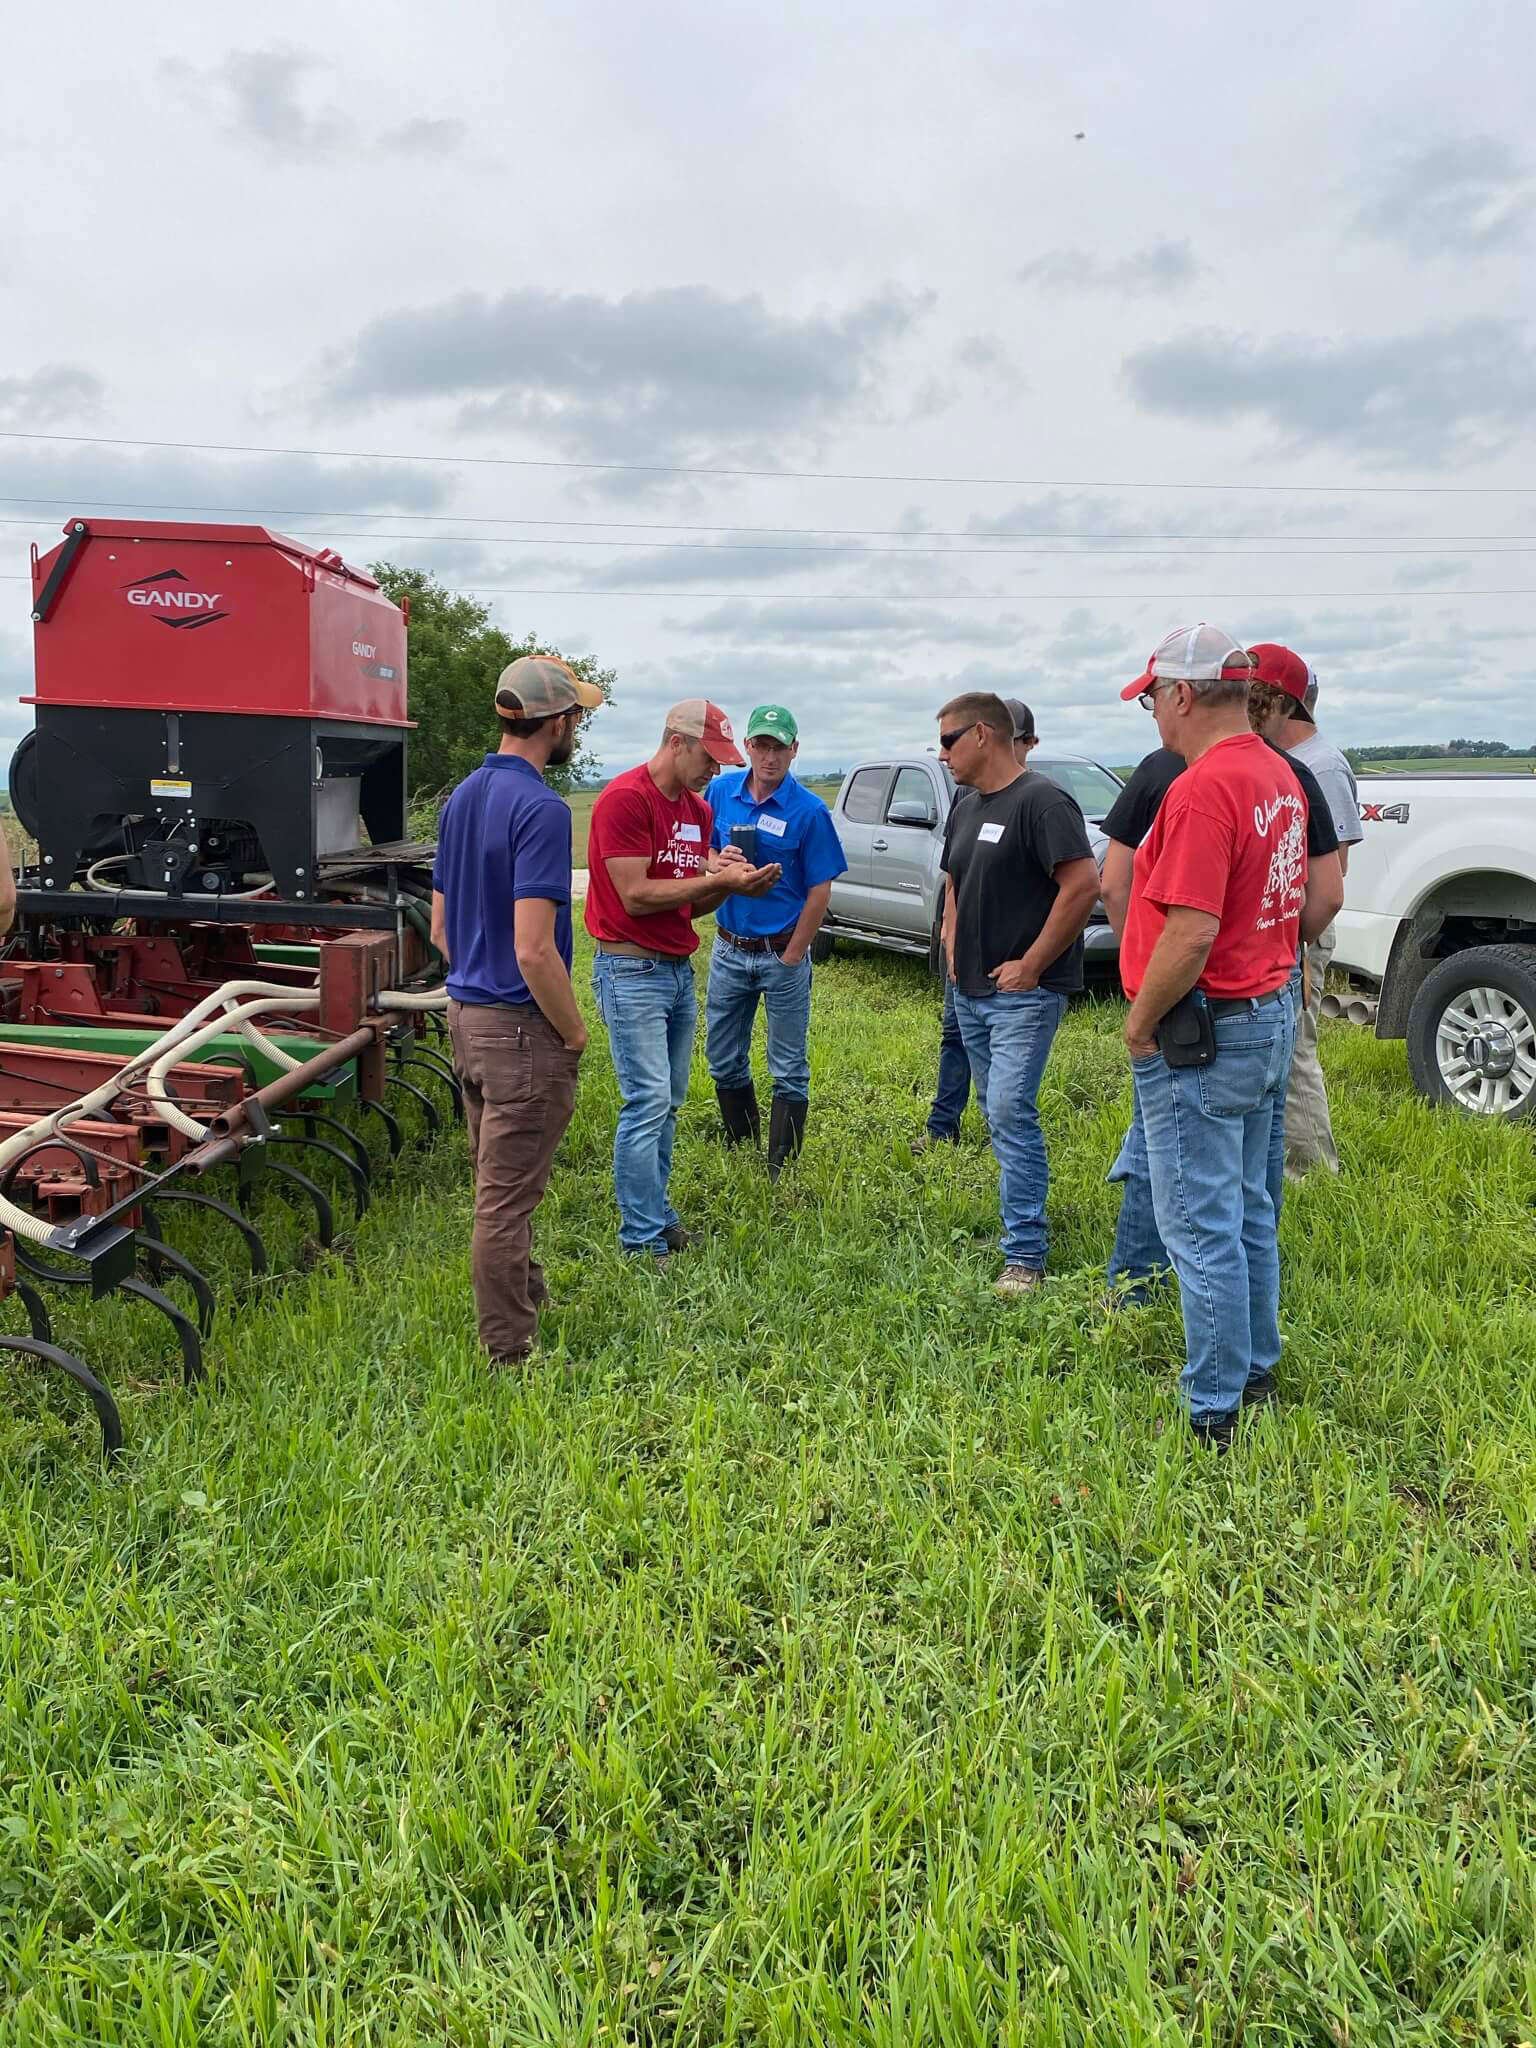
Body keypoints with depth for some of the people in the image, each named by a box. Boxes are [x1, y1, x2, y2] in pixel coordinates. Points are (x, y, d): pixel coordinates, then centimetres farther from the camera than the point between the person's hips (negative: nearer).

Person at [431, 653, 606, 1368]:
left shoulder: (462, 797, 8)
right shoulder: (541, 808, -20)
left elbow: (440, 926, 14)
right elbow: (533, 949, -26)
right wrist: (574, 1032, -13)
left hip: (467, 1015, 9)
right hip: (522, 1028, -9)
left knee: (500, 1186, 22)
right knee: (507, 1197, 1)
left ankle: (527, 1300, 41)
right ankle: (509, 1356, 13)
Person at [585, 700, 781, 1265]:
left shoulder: (699, 809, 13)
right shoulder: (626, 798, -13)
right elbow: (636, 896, -18)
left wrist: (728, 881, -6)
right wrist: (717, 880, -16)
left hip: (680, 969, 8)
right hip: (632, 970, -8)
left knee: (668, 1103, 12)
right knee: (648, 1103, -10)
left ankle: (657, 1215, 22)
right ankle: (642, 1243, -3)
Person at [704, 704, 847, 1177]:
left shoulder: (809, 811, -12)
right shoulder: (721, 792, 0)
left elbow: (819, 891, -10)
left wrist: (791, 957, -12)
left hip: (782, 953, -4)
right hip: (729, 949, 4)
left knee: (789, 1071, 4)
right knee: (724, 1062, 14)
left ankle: (779, 1173, 13)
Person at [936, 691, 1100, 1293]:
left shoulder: (1040, 801, -15)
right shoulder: (966, 809, 13)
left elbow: (1083, 884, -23)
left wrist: (1031, 966, -20)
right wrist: (952, 949, 13)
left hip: (1023, 991, -9)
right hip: (971, 990, 9)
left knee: (1011, 1112, -14)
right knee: (997, 1111, 15)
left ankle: (1024, 1254, -8)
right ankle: (1020, 1217, 30)